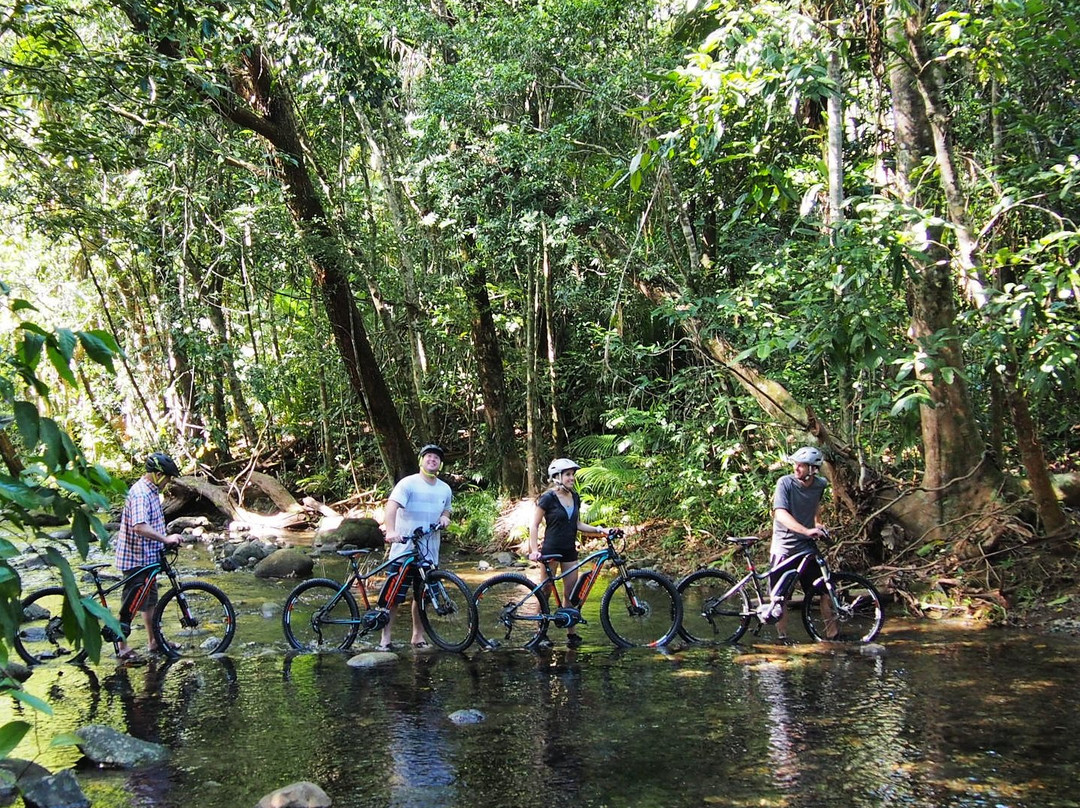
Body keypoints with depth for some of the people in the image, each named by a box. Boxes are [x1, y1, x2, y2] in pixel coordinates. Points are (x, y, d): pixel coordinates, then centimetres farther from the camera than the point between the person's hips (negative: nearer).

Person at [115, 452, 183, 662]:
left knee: (150, 599, 18)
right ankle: (122, 646, 9)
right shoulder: (140, 494, -23)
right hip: (136, 558, -11)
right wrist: (165, 539, -34)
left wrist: (165, 540, 15)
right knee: (132, 602, -1)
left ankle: (154, 642, 28)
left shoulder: (152, 491, 9)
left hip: (148, 556, 11)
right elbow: (139, 527, -36)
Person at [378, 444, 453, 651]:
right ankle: (385, 638, 6)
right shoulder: (408, 483, -9)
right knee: (393, 595, -3)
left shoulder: (445, 489, 11)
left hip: (429, 554, 5)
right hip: (404, 550, -5)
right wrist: (390, 531, -41)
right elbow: (392, 506, -23)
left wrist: (444, 518, 3)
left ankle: (418, 636, 27)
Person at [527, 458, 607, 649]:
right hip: (551, 550, -6)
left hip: (569, 550, 6)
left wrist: (599, 530, 2)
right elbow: (534, 525, -9)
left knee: (571, 593, 7)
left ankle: (571, 633, 15)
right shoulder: (548, 498, -11)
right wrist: (534, 550, -19)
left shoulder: (575, 497, 8)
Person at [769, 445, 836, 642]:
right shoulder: (785, 482, -14)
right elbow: (780, 514, -26)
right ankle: (782, 637, 13)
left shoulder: (820, 485, 1)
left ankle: (832, 633, 11)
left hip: (807, 545, 3)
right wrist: (807, 530, -36)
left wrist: (817, 523, 12)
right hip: (784, 547, -3)